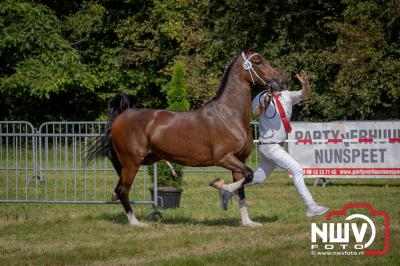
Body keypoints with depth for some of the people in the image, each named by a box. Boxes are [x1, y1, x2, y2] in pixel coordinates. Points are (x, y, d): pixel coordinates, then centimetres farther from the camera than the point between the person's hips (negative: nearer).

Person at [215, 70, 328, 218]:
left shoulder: (287, 96, 4)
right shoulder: (260, 98, -11)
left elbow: (304, 94, -10)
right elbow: (257, 113, -29)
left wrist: (305, 83, -30)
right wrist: (265, 102, -47)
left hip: (279, 145, 7)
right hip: (269, 146, -7)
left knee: (259, 177, 17)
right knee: (297, 170, -12)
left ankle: (227, 189, 29)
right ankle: (311, 207, -9)